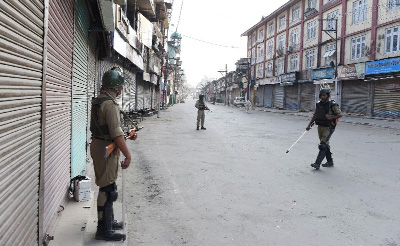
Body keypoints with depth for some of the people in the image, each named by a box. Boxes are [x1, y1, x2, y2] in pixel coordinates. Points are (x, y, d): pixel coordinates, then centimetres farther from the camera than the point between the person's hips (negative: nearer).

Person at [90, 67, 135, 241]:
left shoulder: (98, 101, 12)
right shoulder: (110, 104, -20)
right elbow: (116, 133, -25)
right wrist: (127, 155, -22)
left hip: (99, 144, 11)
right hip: (106, 148, -11)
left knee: (107, 186, 20)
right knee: (107, 190, -3)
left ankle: (109, 221, 33)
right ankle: (104, 230, 7)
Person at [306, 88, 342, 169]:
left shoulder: (332, 105, -11)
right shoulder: (318, 104, 7)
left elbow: (340, 115, -6)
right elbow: (315, 115, 15)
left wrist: (331, 117, -22)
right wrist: (309, 125, 11)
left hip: (328, 128, -7)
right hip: (320, 127, 7)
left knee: (323, 145, -14)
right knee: (325, 145, 15)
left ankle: (317, 163, -16)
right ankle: (330, 162, 27)